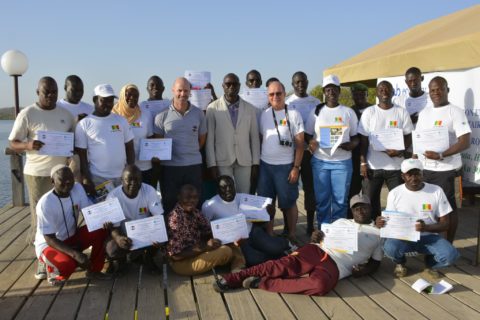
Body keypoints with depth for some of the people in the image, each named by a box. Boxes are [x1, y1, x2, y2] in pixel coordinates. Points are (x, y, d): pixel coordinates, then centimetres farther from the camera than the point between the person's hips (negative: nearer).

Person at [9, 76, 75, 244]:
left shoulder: (66, 113, 8)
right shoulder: (27, 114, -6)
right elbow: (13, 143, -5)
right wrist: (28, 145, -27)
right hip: (38, 173, -5)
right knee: (39, 214, 1)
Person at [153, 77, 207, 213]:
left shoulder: (198, 113, 4)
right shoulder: (162, 115, -1)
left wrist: (191, 153, 9)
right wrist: (161, 157, -5)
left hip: (194, 166, 1)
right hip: (170, 166, -1)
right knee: (170, 205, 7)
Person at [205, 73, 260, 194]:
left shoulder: (250, 109, 6)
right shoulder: (213, 108, 0)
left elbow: (254, 138, 8)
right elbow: (209, 139, -1)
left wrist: (255, 163, 4)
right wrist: (212, 165, -5)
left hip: (244, 161, 2)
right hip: (222, 161, -2)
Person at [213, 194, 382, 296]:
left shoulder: (377, 233, 20)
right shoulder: (341, 222, 25)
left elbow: (376, 262, 21)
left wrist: (365, 270, -2)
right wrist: (316, 238, -1)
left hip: (336, 267, -2)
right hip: (318, 251, 3)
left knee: (320, 285, -38)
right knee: (282, 265, -27)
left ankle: (262, 283, -30)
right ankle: (230, 279, -29)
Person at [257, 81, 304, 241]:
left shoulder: (293, 115, -5)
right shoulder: (264, 114, 6)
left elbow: (300, 144, -6)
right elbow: (259, 139, 11)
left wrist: (296, 167, -11)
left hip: (285, 166, -4)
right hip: (264, 165, 4)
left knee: (288, 203, 6)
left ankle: (291, 235, 20)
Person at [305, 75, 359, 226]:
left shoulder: (348, 112, 6)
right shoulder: (316, 111, 8)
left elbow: (356, 136, 9)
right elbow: (308, 135, 11)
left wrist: (351, 144, -15)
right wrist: (311, 142, -13)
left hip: (342, 162, -1)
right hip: (320, 161, 1)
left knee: (340, 200, 3)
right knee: (322, 199, 5)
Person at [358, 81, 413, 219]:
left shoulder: (402, 112, 4)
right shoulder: (368, 112, 3)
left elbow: (409, 137, 4)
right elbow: (363, 139, 2)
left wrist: (400, 150, -16)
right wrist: (363, 162, -5)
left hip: (396, 166, 0)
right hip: (373, 166, 0)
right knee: (371, 201, 7)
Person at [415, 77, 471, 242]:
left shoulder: (455, 112, -7)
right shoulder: (424, 113, 13)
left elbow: (465, 143, -14)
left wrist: (441, 155, -23)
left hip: (445, 169, -6)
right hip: (423, 168, 6)